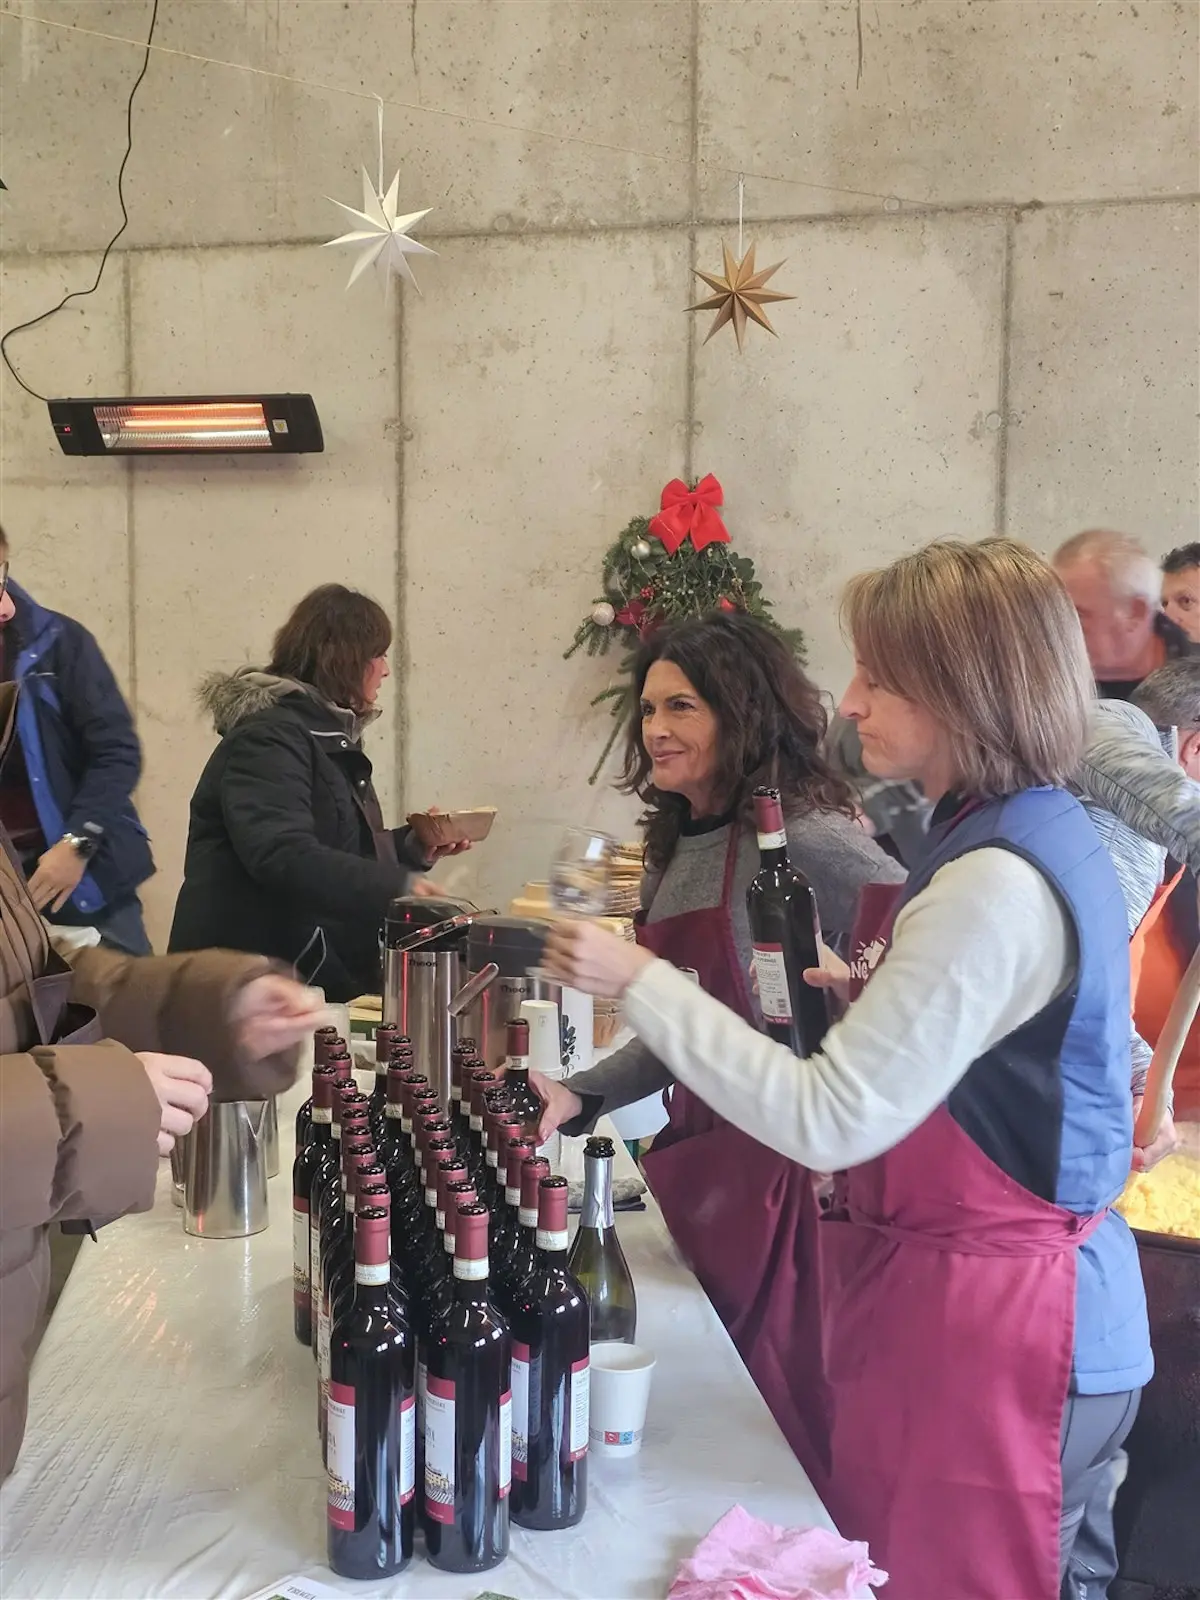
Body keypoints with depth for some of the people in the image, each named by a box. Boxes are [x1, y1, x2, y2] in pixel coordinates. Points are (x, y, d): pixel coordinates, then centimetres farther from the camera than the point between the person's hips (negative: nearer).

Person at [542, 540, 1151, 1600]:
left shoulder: (999, 884, -24)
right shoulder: (1037, 837, 7)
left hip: (989, 1327, -10)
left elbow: (831, 1119, -26)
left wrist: (640, 981, -21)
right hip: (1007, 1287, 10)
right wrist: (887, 998, 5)